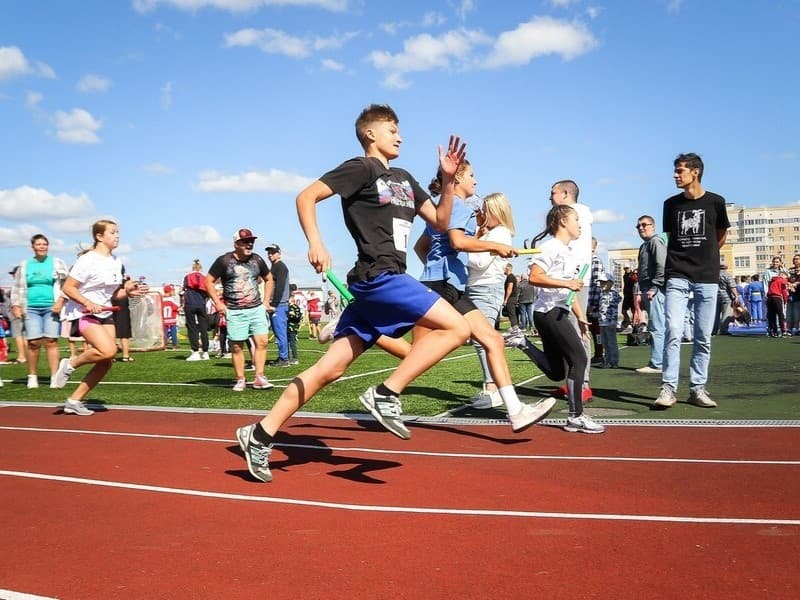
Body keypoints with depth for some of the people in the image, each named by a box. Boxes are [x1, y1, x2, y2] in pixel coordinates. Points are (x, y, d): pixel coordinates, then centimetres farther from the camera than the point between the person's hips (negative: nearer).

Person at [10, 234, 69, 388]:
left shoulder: (57, 263, 7)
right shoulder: (24, 265, 13)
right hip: (31, 308, 1)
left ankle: (54, 377, -5)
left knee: (51, 341, -8)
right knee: (33, 342, -6)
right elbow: (17, 288, 18)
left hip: (52, 308, -1)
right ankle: (32, 376, 8)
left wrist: (60, 301, -8)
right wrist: (15, 306, 8)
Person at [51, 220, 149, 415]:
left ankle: (74, 401, 11)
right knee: (109, 350, -27)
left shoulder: (116, 262, 9)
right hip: (83, 313, -8)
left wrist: (128, 292, -3)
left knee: (106, 362, -1)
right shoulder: (88, 260, -14)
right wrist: (88, 303, -26)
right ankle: (70, 364, -1)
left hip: (105, 314, 8)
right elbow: (67, 288, -14)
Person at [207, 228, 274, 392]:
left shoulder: (257, 260, 6)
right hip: (234, 312, -3)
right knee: (236, 347, 1)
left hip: (257, 309, 3)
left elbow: (269, 279, 21)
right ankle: (240, 380, 11)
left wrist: (266, 300, 12)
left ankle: (259, 378, 0)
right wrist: (218, 303, -6)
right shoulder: (224, 261, -5)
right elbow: (209, 281, 1)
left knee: (261, 342, -6)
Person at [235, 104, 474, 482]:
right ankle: (386, 394, -12)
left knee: (330, 369, 4)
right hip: (378, 277, -8)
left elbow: (441, 222, 23)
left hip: (382, 283, 8)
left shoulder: (404, 179, 24)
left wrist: (448, 179, 11)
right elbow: (306, 197, -7)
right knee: (457, 327, -12)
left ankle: (260, 435, 7)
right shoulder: (360, 169, -1)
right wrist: (315, 242, -20)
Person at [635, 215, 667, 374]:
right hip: (647, 290, 10)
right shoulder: (645, 245, 24)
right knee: (655, 327, 12)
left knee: (656, 328, -10)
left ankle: (656, 364, -10)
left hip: (654, 290, -10)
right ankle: (657, 362, 17)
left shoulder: (656, 241, -7)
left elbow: (662, 266, -17)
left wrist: (653, 288, -21)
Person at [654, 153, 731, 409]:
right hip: (677, 277, 0)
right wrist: (684, 257, 12)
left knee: (703, 337, 4)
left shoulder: (715, 202, 1)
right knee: (673, 332, -11)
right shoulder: (671, 204, 5)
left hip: (707, 277, 0)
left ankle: (697, 388, 12)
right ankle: (668, 388, -7)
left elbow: (721, 235, 15)